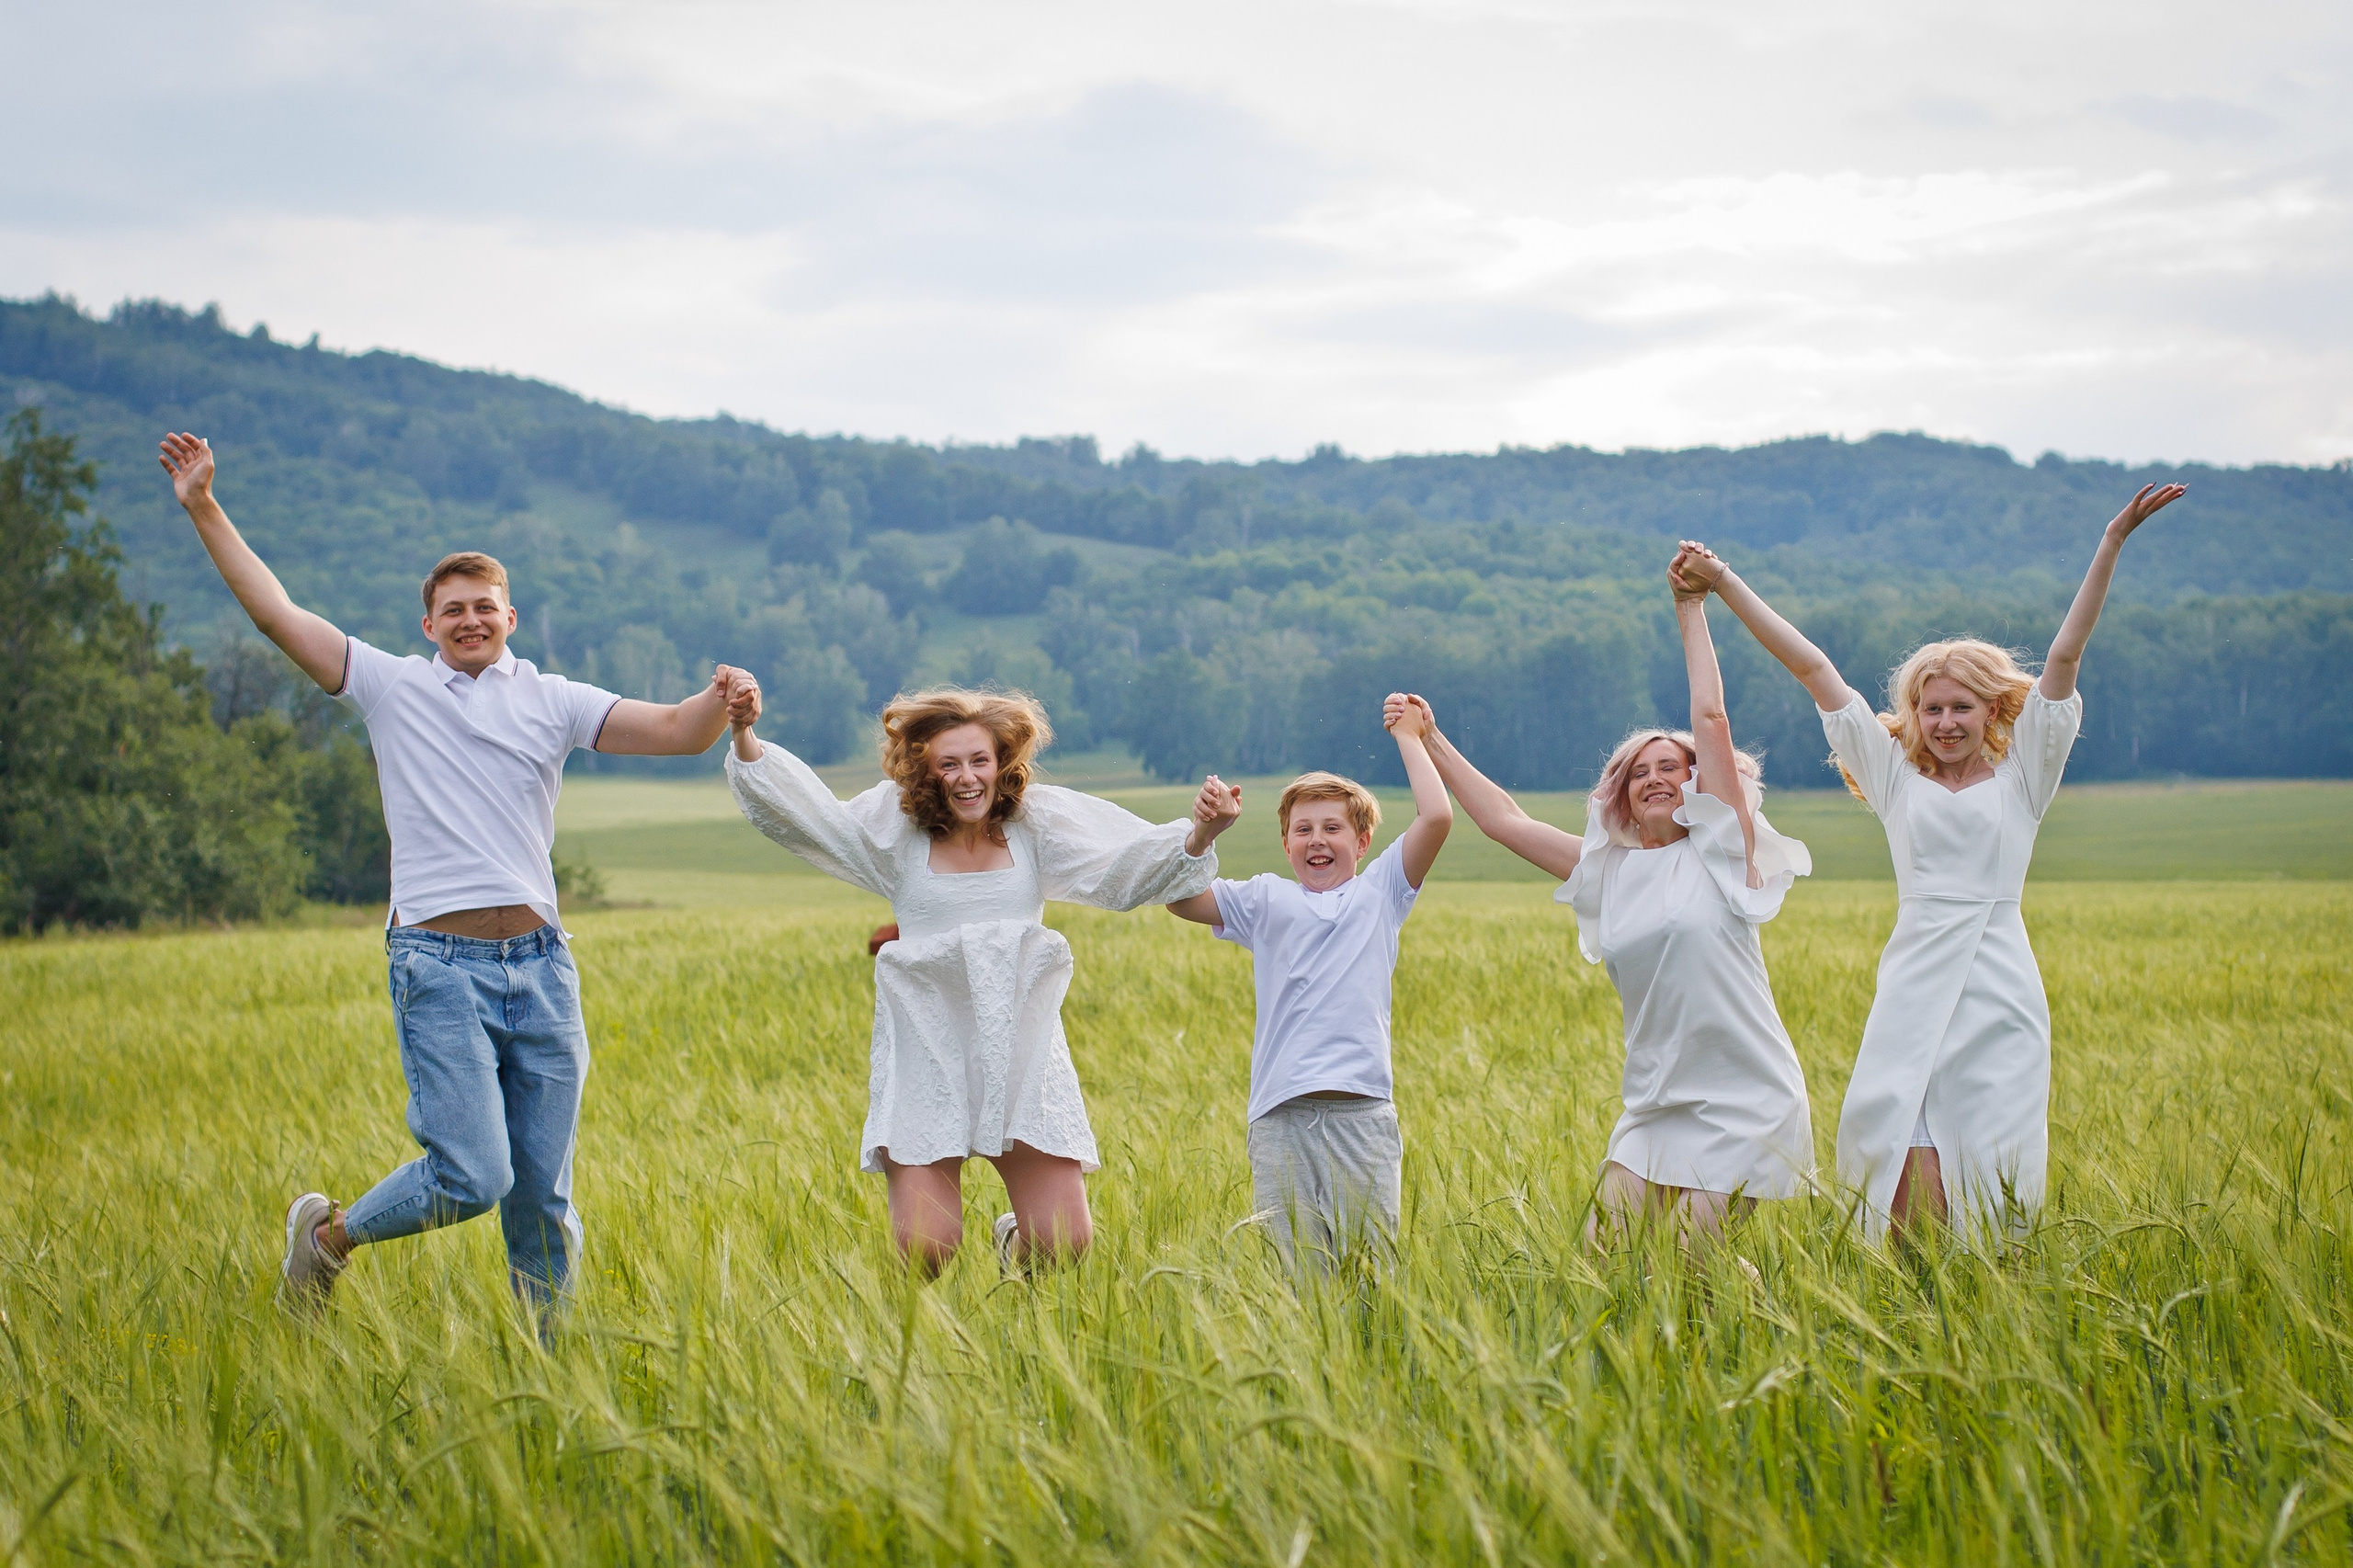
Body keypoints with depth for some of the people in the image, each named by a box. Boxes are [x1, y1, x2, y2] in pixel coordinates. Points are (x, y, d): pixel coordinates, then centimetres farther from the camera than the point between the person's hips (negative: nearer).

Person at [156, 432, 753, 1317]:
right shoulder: (392, 686, 8)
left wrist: (719, 702, -18)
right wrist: (203, 509, 2)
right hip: (440, 964, -3)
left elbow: (674, 732, 4)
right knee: (473, 1176, -11)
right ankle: (328, 1235, 15)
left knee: (543, 1193, 6)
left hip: (540, 960, 3)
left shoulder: (552, 702, 13)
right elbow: (275, 613, 5)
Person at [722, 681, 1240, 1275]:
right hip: (927, 1053, -1)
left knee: (1065, 1244, -5)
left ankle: (1014, 1242, 33)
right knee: (923, 1249, -13)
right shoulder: (896, 829, 2)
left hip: (1022, 1052, 1)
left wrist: (1201, 835, -20)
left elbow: (1134, 863, -2)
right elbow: (800, 811, -1)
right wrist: (745, 737, -15)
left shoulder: (1036, 821, 3)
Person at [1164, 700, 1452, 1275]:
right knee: (1292, 1272, -4)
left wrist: (1409, 738, 13)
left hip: (1363, 1111, 0)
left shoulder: (1379, 893, 15)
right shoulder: (1265, 899, 16)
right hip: (1282, 1113, 0)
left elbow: (1436, 818, 3)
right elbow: (1179, 898, 6)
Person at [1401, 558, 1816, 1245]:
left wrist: (1691, 613, 0)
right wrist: (1431, 741, 17)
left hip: (1744, 1106, -6)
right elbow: (1503, 820, 17)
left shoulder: (1721, 848, -1)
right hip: (1655, 1110, 6)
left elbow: (1711, 718, -7)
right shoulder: (1606, 872, 12)